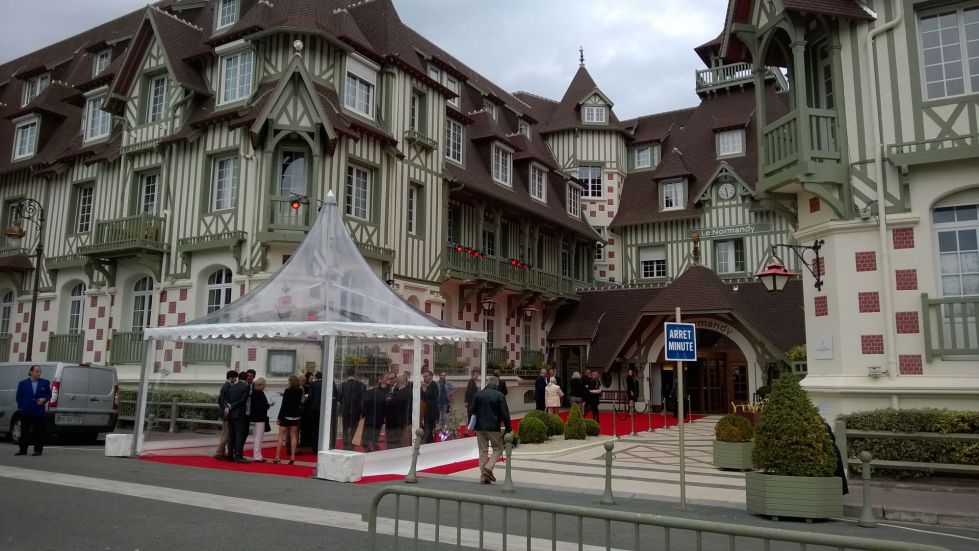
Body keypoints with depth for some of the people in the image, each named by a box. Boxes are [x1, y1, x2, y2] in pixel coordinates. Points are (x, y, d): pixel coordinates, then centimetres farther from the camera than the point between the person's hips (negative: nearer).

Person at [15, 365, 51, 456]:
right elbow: (19, 396, 7)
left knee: (38, 431, 1)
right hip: (26, 411, 1)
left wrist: (44, 399, -11)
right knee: (24, 431, 5)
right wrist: (20, 407, -3)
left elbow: (49, 394, 9)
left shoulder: (45, 383, 6)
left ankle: (38, 450, 8)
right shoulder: (22, 383, 6)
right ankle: (23, 450, 14)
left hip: (39, 411, -1)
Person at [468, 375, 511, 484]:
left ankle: (483, 476, 10)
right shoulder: (499, 395, -7)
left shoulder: (479, 394, 4)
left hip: (480, 427, 4)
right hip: (493, 428, -4)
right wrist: (507, 428, -1)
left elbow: (471, 411, 6)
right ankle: (489, 467, -9)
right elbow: (505, 413, -9)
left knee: (483, 451, 10)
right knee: (498, 449, 11)